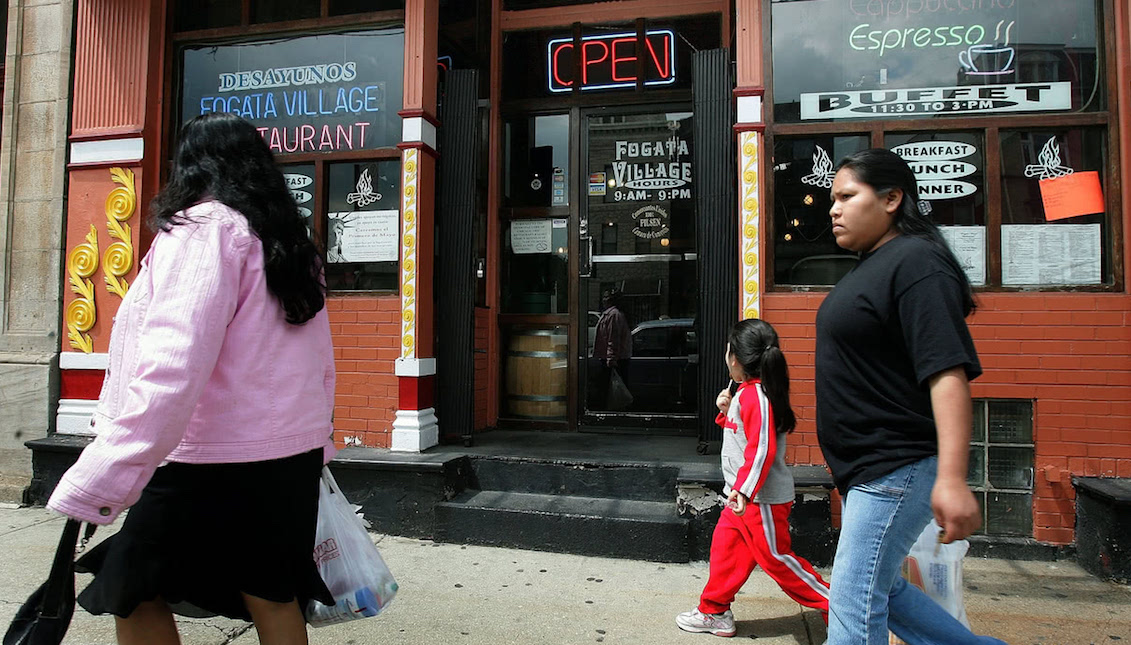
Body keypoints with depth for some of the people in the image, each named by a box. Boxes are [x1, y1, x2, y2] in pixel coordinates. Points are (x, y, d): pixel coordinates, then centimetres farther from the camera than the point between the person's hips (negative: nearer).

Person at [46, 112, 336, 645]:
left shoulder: (205, 226, -9)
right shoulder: (291, 242, 14)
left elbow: (174, 362, -23)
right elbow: (320, 363, 17)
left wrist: (105, 476, -25)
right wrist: (314, 444, 25)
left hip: (212, 461, -7)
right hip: (293, 456, 8)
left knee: (134, 593, 9)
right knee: (273, 599, 15)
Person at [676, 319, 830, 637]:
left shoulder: (755, 395, -21)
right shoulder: (745, 393, 11)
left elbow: (762, 449, -28)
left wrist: (744, 489, -33)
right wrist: (726, 411, 8)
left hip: (762, 499, -10)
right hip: (745, 496, 10)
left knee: (775, 558, 1)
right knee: (725, 547, 13)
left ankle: (834, 604, 17)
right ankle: (714, 613, 23)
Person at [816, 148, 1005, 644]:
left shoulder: (916, 263, -15)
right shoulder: (871, 266, 14)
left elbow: (948, 371, -25)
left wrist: (951, 478, -32)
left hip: (897, 469, -10)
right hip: (870, 471, 10)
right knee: (881, 591, 20)